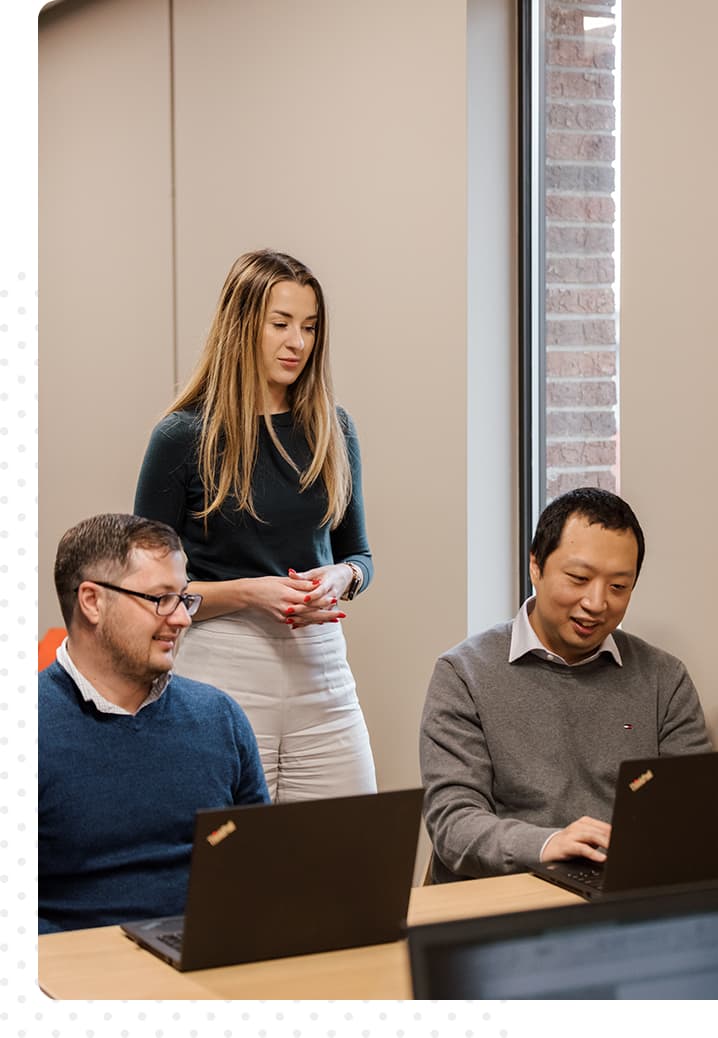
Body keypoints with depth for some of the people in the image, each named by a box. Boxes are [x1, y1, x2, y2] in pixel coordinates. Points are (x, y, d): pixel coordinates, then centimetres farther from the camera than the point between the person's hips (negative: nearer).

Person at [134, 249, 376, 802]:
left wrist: (339, 579, -5)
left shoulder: (332, 429, 9)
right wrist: (249, 592, -14)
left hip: (320, 663, 4)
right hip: (221, 667, -4)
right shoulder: (184, 436, -3)